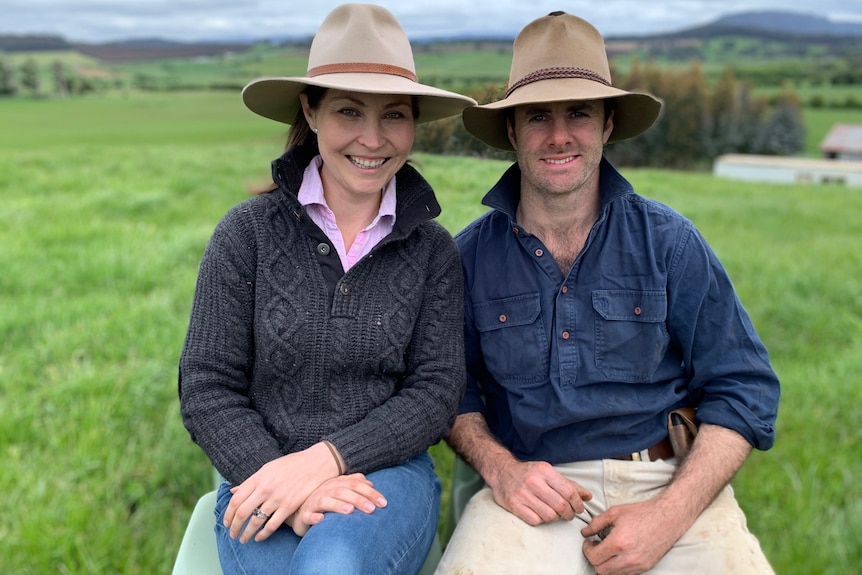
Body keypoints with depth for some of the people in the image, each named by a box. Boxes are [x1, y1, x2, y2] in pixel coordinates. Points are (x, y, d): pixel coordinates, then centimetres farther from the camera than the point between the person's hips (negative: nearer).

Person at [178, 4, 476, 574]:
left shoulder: (434, 249, 3)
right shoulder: (249, 231, -2)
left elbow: (437, 391, -1)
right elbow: (207, 390, -3)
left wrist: (323, 460, -15)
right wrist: (289, 490, -17)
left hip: (387, 473, 0)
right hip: (262, 479, 0)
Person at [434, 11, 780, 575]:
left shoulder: (669, 241, 1)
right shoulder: (472, 254, 3)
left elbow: (743, 389, 1)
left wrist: (670, 514, -12)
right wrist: (498, 467, -11)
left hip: (671, 484, 1)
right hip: (535, 488, -1)